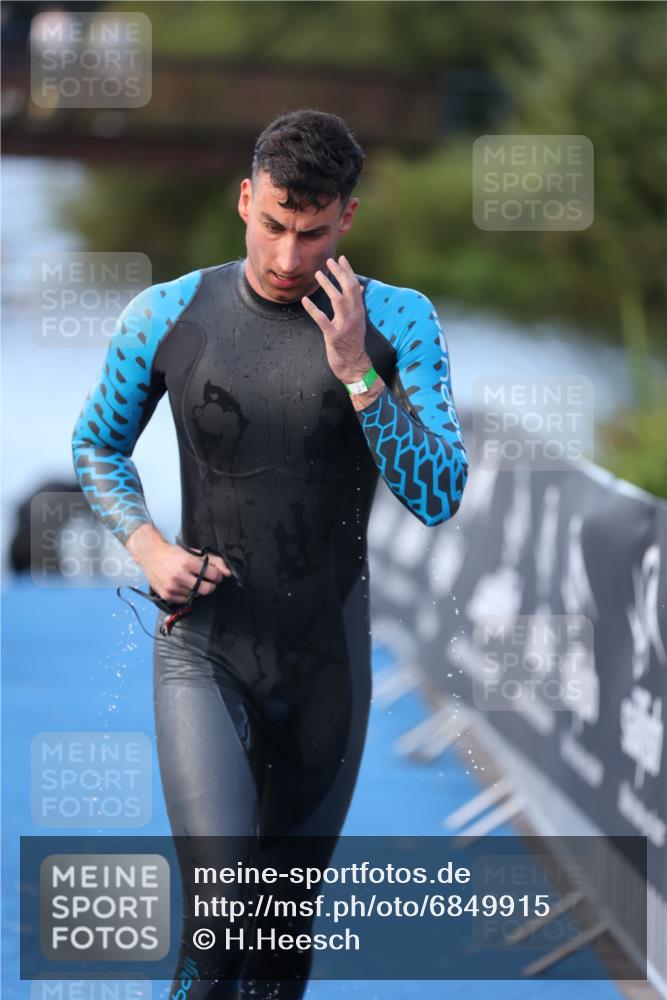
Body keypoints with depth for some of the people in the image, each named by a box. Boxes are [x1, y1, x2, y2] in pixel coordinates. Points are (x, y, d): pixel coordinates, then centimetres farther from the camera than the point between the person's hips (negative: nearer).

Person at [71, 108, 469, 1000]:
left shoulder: (398, 323, -5)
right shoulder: (167, 317, -4)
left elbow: (438, 497, -11)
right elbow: (97, 448, 11)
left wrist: (358, 375, -22)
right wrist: (148, 548, -7)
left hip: (329, 659, 2)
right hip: (204, 656, -2)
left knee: (290, 914, 13)